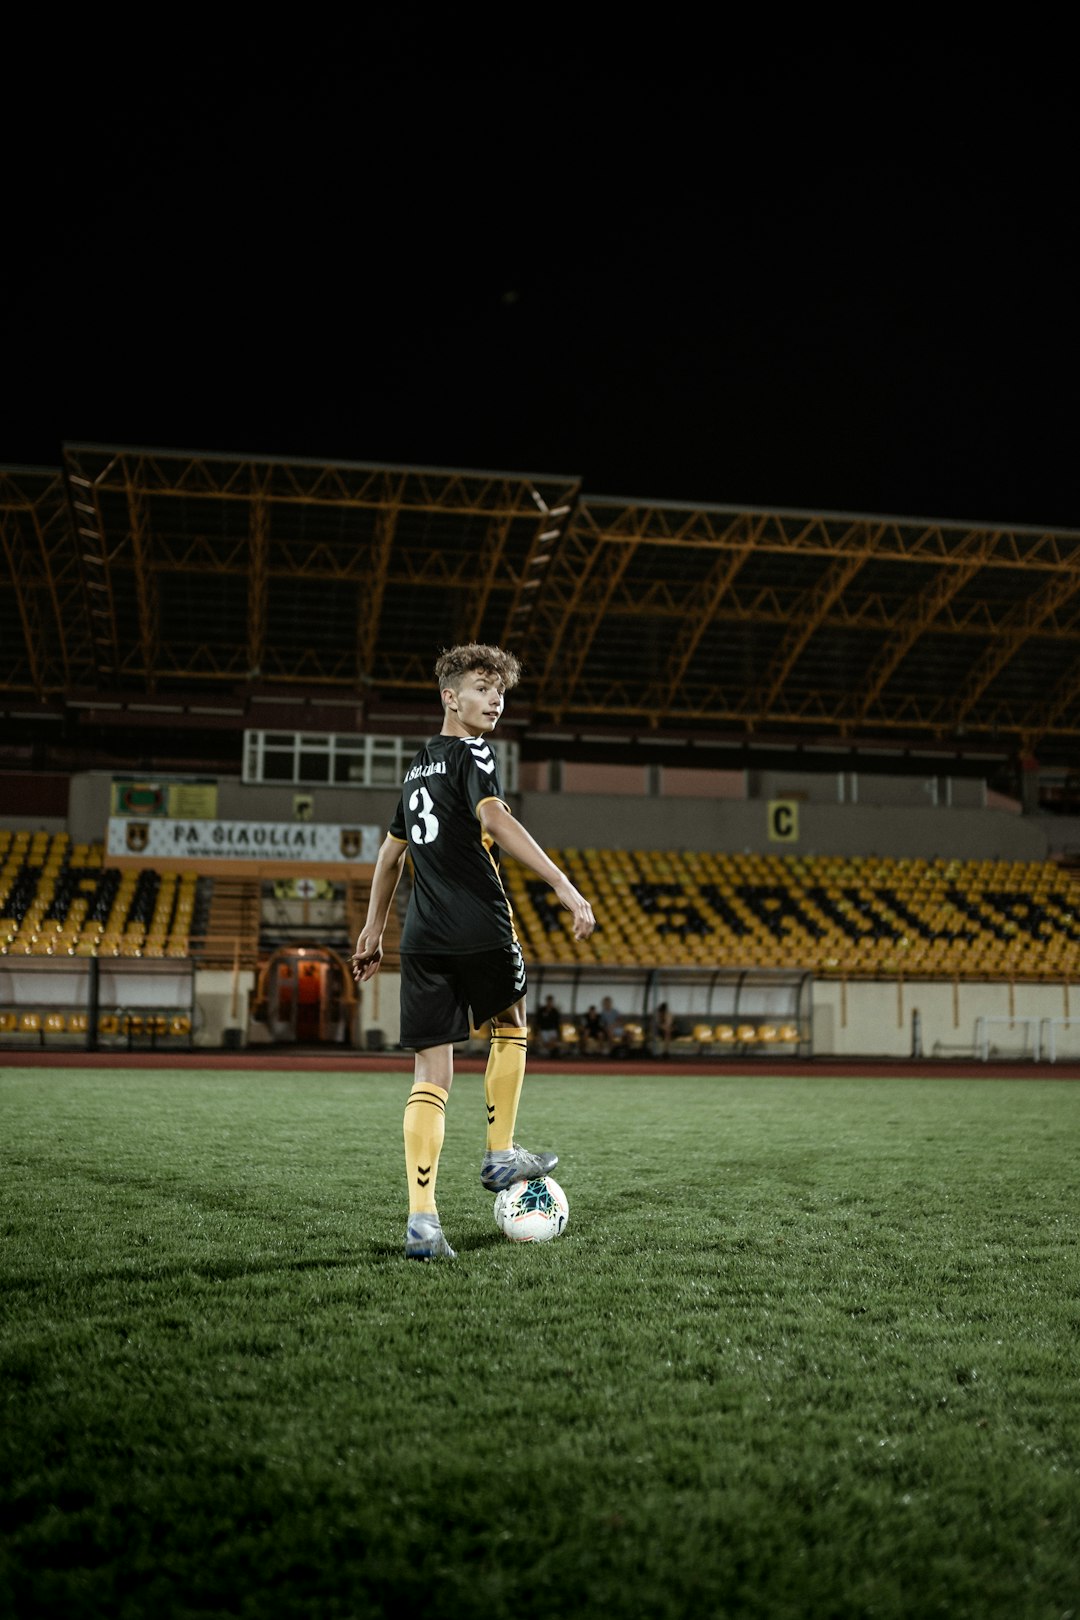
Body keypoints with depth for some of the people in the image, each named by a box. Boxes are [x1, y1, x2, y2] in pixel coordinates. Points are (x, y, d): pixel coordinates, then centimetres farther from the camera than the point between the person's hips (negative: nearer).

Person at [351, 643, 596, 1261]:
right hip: (479, 928, -6)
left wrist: (374, 929, 38)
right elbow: (494, 819, -22)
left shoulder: (420, 764, 22)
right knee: (510, 1025, 22)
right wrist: (564, 886, -29)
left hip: (423, 938, 6)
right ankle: (501, 1155, 27)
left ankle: (422, 1218, -7)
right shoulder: (472, 754, -2)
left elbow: (392, 851, 30)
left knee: (432, 1075, 2)